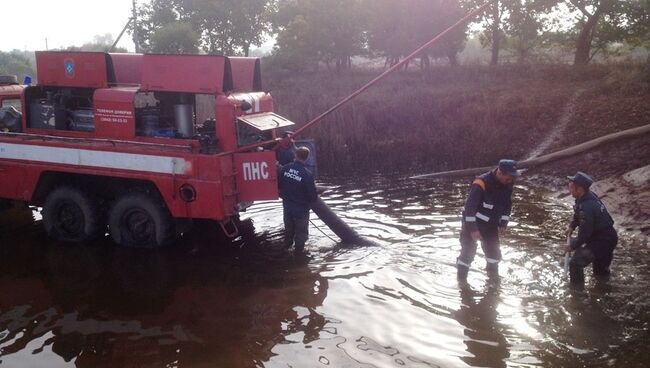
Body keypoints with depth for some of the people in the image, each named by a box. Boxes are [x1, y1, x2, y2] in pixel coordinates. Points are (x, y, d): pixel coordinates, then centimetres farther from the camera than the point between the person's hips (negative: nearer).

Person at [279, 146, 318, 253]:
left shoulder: (285, 169, -12)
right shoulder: (307, 175, -26)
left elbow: (279, 185, 2)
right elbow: (313, 195, -19)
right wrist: (312, 200, 4)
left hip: (287, 206, 5)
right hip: (301, 209, -5)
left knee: (288, 228, 29)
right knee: (301, 231, 16)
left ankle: (288, 244, 49)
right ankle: (299, 249, 28)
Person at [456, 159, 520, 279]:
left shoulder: (507, 184, -7)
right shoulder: (481, 183, -29)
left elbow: (508, 204, 10)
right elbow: (469, 206, -28)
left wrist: (503, 223, 6)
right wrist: (473, 229, -26)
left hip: (491, 224, 6)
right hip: (473, 223, -6)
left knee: (494, 252, 10)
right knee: (468, 251, -2)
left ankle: (494, 276, 28)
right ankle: (461, 278, 11)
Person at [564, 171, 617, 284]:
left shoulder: (587, 208, -33)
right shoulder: (589, 196, -3)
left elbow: (584, 234, -25)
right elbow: (577, 214, 16)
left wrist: (572, 246, -11)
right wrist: (571, 226, 3)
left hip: (603, 242, -10)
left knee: (575, 262, -18)